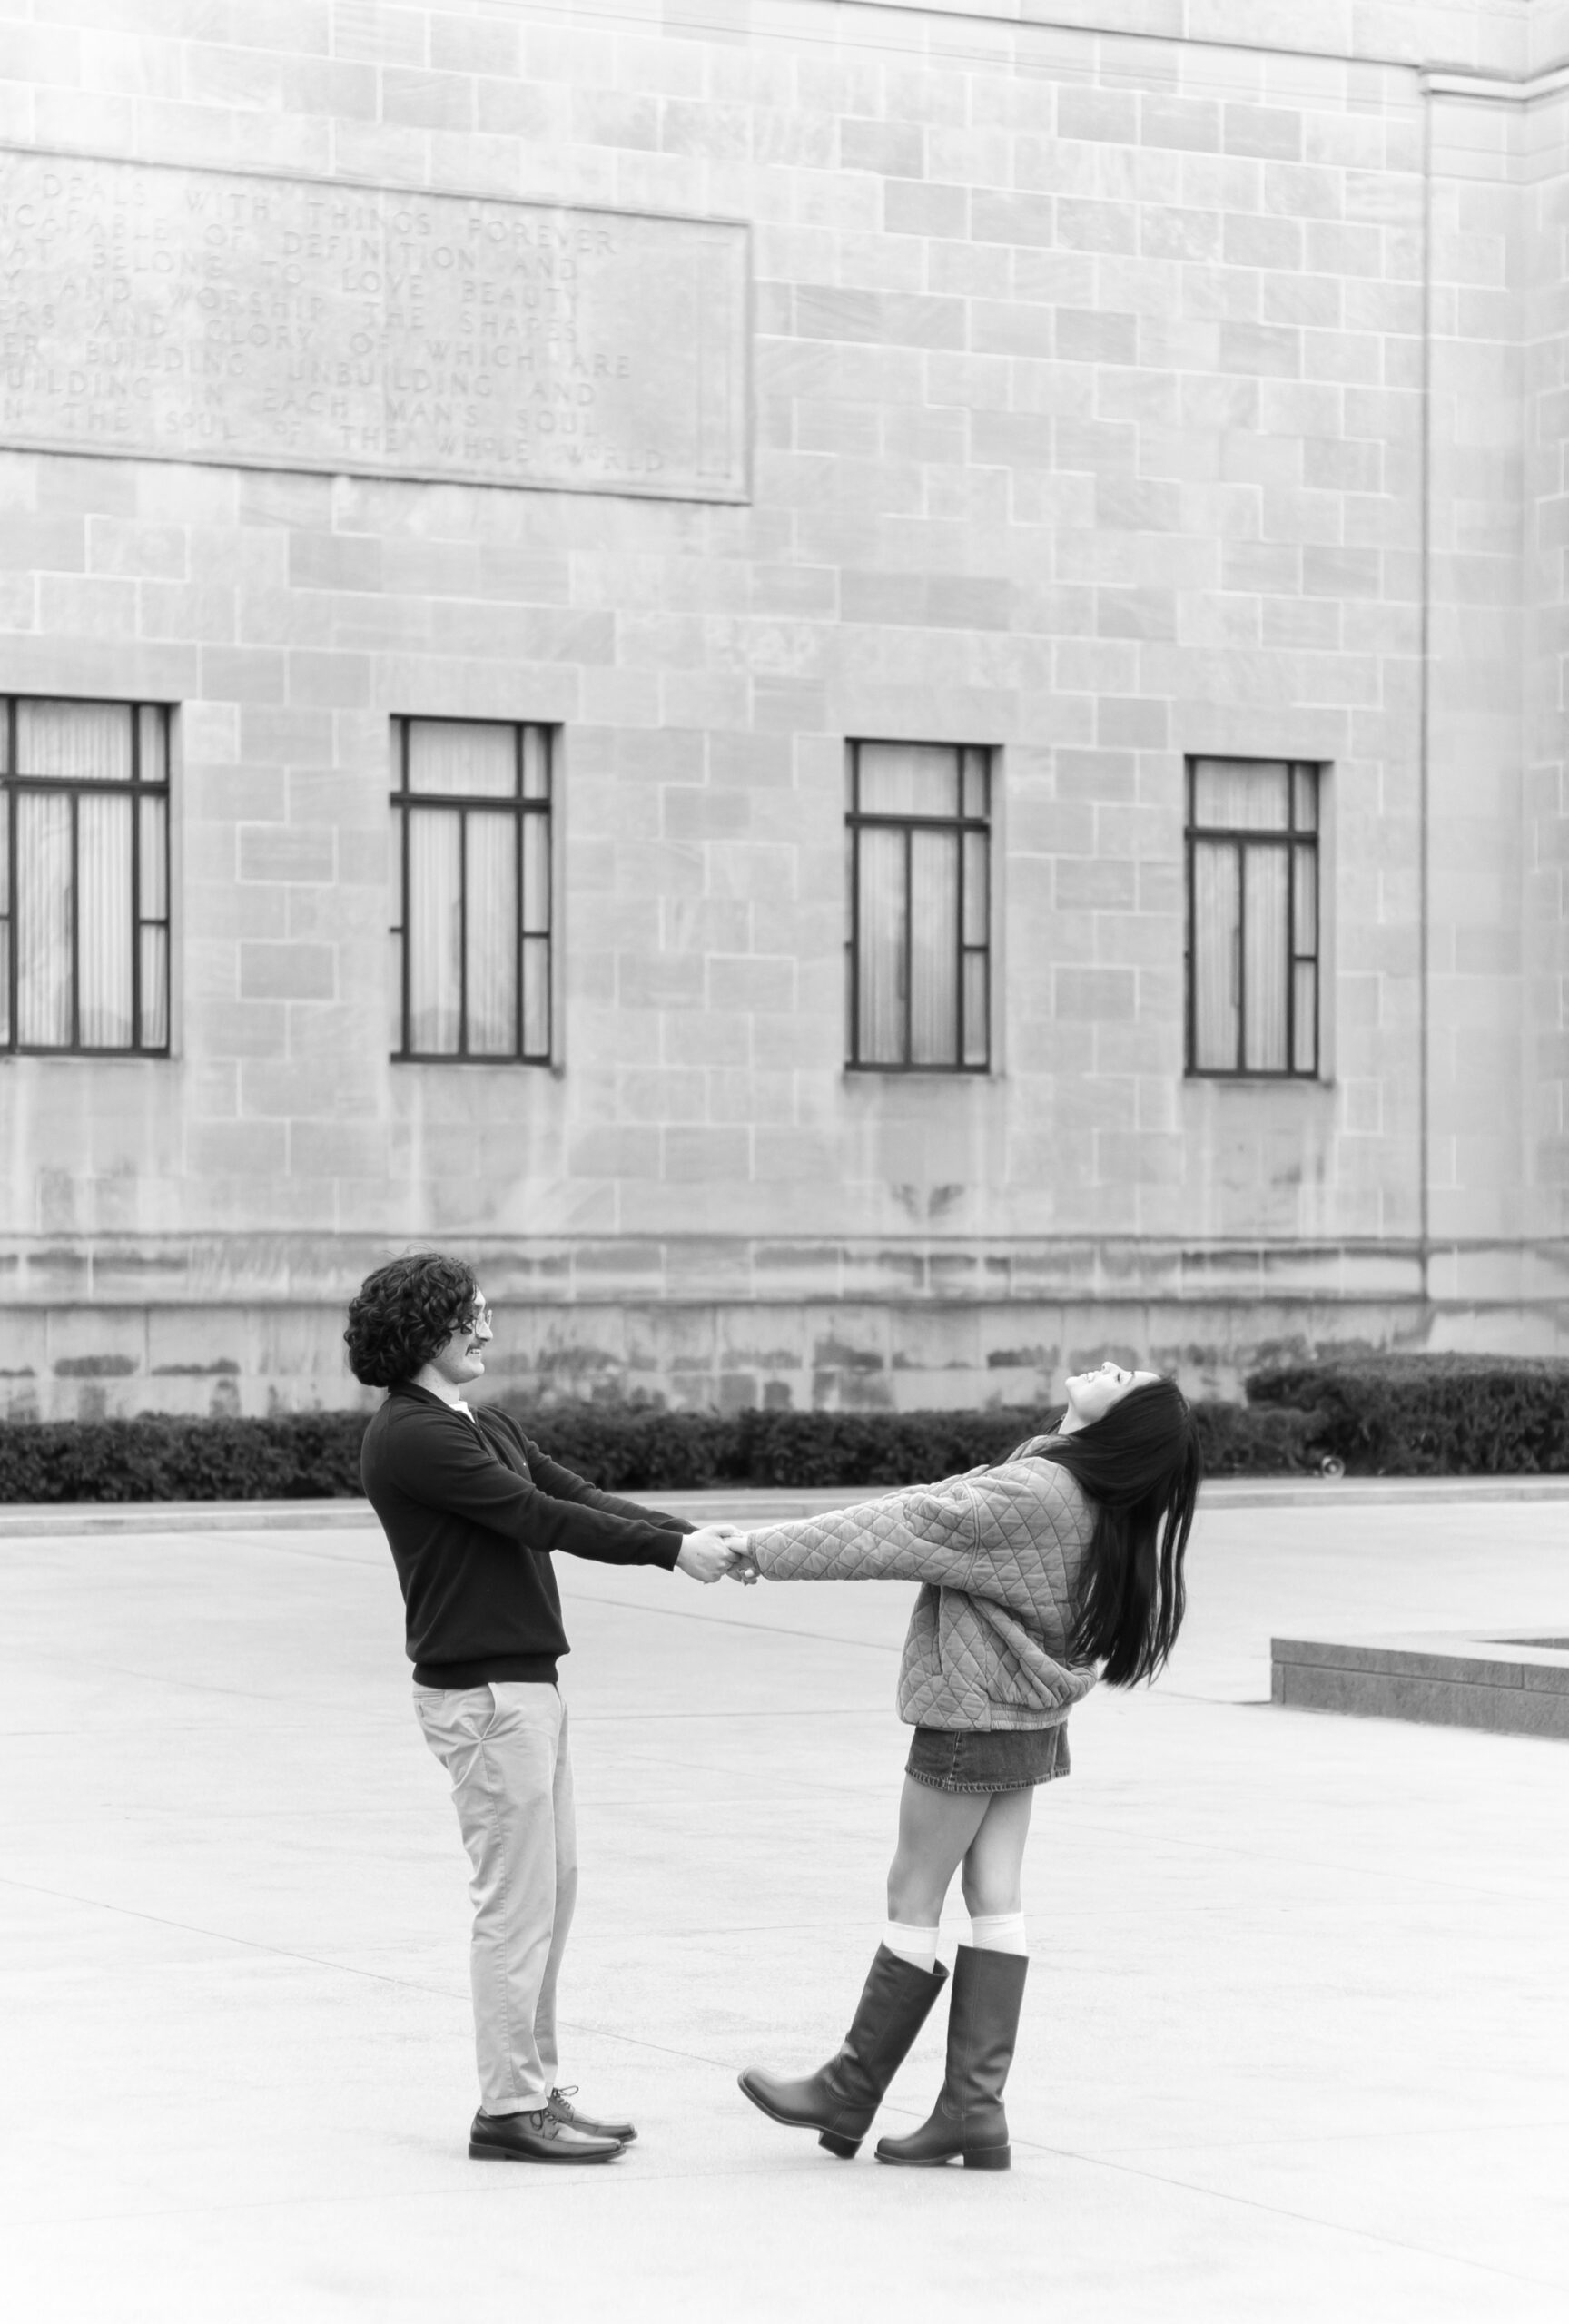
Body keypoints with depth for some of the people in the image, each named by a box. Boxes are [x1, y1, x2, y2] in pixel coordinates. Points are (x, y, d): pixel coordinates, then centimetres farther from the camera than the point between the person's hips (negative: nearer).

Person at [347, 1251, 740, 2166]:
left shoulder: (488, 1427, 17)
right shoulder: (411, 1438, -14)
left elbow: (579, 1497, 10)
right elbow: (537, 1517, -19)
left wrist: (692, 1534, -4)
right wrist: (670, 1550, -19)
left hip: (528, 1679, 10)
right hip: (480, 1689, -10)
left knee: (552, 1889, 13)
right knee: (518, 1898, -6)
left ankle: (538, 2088, 20)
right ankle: (509, 2108, 0)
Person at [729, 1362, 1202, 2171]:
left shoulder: (1030, 1496, -26)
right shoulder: (1082, 1491, 1)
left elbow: (896, 1530, -21)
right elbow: (930, 1512, 8)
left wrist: (769, 1548, -14)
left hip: (970, 1722, -8)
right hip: (1029, 1719, 8)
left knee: (913, 1900, 3)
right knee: (995, 1900, 7)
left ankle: (847, 2096, 15)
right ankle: (975, 2109, 8)